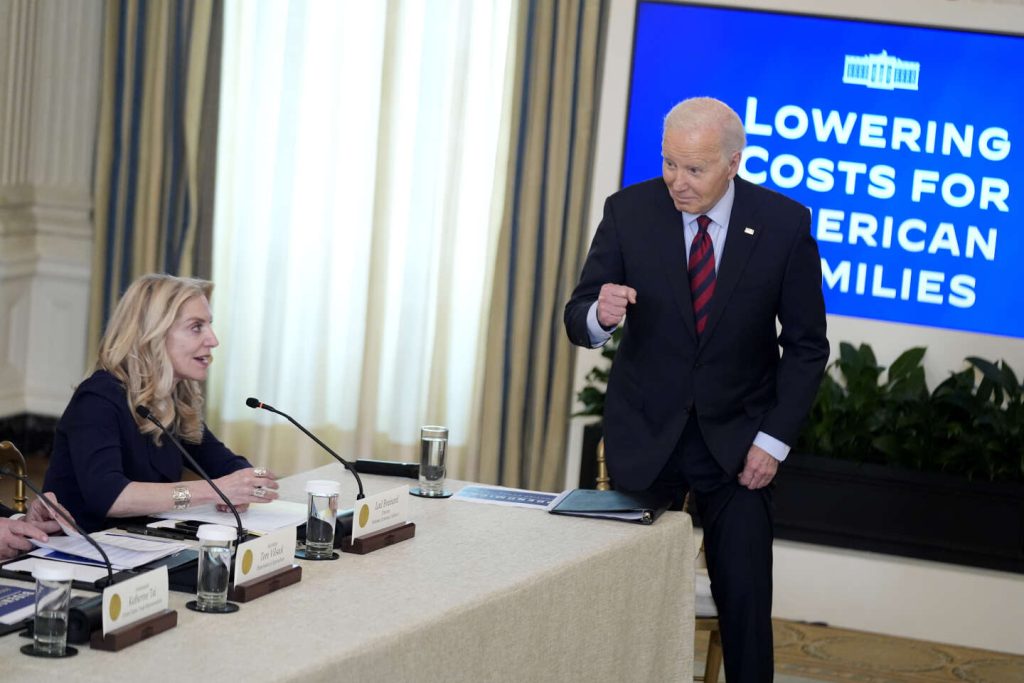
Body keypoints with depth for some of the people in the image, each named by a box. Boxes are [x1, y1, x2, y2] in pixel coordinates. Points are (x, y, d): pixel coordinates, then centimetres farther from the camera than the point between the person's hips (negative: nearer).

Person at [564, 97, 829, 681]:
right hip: (644, 435, 1)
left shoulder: (784, 223, -10)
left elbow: (806, 344, -2)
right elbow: (578, 320, -6)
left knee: (746, 601, -2)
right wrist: (601, 315, -30)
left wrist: (774, 441, -8)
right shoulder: (630, 211, -8)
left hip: (737, 439, -1)